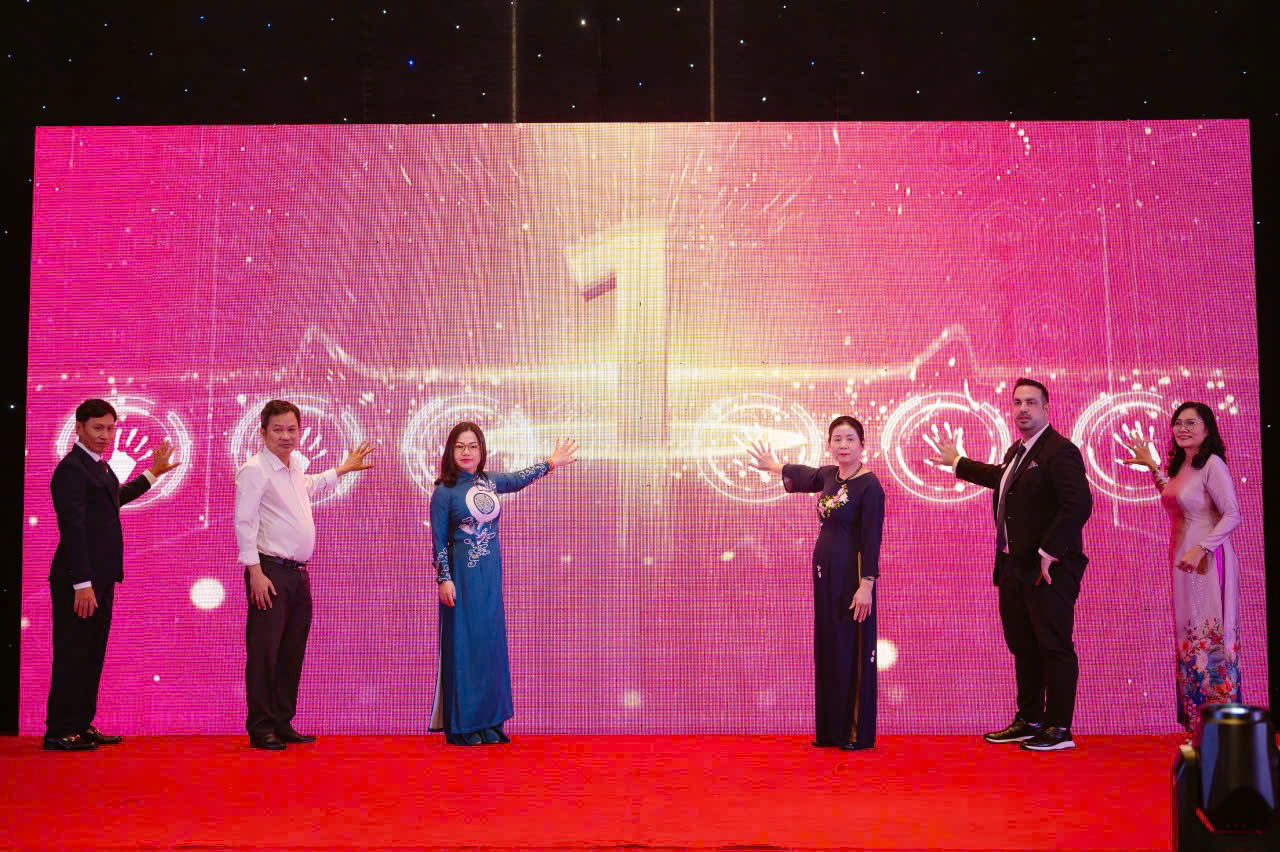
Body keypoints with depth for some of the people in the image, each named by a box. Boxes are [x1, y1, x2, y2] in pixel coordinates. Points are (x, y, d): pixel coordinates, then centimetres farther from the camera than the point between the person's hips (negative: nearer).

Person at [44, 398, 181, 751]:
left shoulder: (99, 466, 15)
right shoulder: (71, 469, -14)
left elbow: (116, 497, 35)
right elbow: (72, 529, -20)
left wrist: (153, 473, 41)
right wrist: (82, 584, -23)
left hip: (100, 578, 9)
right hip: (79, 580, -9)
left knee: (92, 656, 13)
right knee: (71, 655, -3)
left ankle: (82, 725, 21)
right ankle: (59, 732, 5)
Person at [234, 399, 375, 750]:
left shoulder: (296, 463, 15)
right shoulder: (255, 470, -10)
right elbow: (244, 523, -16)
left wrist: (344, 468, 42)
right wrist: (255, 572, -21)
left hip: (298, 573, 8)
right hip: (270, 571, -8)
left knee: (292, 652, 12)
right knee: (264, 651, -5)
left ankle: (283, 724, 21)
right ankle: (260, 728, 3)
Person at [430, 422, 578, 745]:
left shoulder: (488, 482, 7)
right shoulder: (444, 492, -8)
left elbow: (519, 479, 26)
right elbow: (439, 541, -6)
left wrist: (550, 463, 34)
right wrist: (444, 579, -11)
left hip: (491, 574, 6)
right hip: (461, 574, -6)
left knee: (490, 643, 8)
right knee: (462, 644, -1)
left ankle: (488, 722, 16)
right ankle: (461, 725, 8)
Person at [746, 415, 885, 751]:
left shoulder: (869, 485, -13)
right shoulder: (828, 476, 8)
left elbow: (871, 539, -17)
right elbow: (802, 475, 31)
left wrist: (866, 585, -22)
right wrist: (773, 466, 47)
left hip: (852, 575, -8)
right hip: (825, 573, 8)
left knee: (854, 651, -2)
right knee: (827, 648, 10)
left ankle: (859, 732, 7)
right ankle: (831, 730, 18)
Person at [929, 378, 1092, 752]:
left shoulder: (1060, 451, -14)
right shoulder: (1017, 451, 15)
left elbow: (1079, 504, -25)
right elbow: (1004, 478, 38)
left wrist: (1049, 552, -25)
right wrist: (958, 463, 47)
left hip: (1048, 569, -10)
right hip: (1014, 567, 10)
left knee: (1055, 648, -2)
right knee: (1023, 648, 15)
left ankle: (1059, 728, 6)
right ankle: (1028, 721, 26)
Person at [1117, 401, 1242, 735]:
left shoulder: (1212, 465, -12)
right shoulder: (1179, 466, 13)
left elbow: (1233, 514, -17)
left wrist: (1202, 548, -25)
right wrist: (1151, 464, 28)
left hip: (1207, 559, -8)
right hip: (1182, 559, 8)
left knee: (1210, 635, -4)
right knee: (1189, 635, 10)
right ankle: (1196, 721, 17)